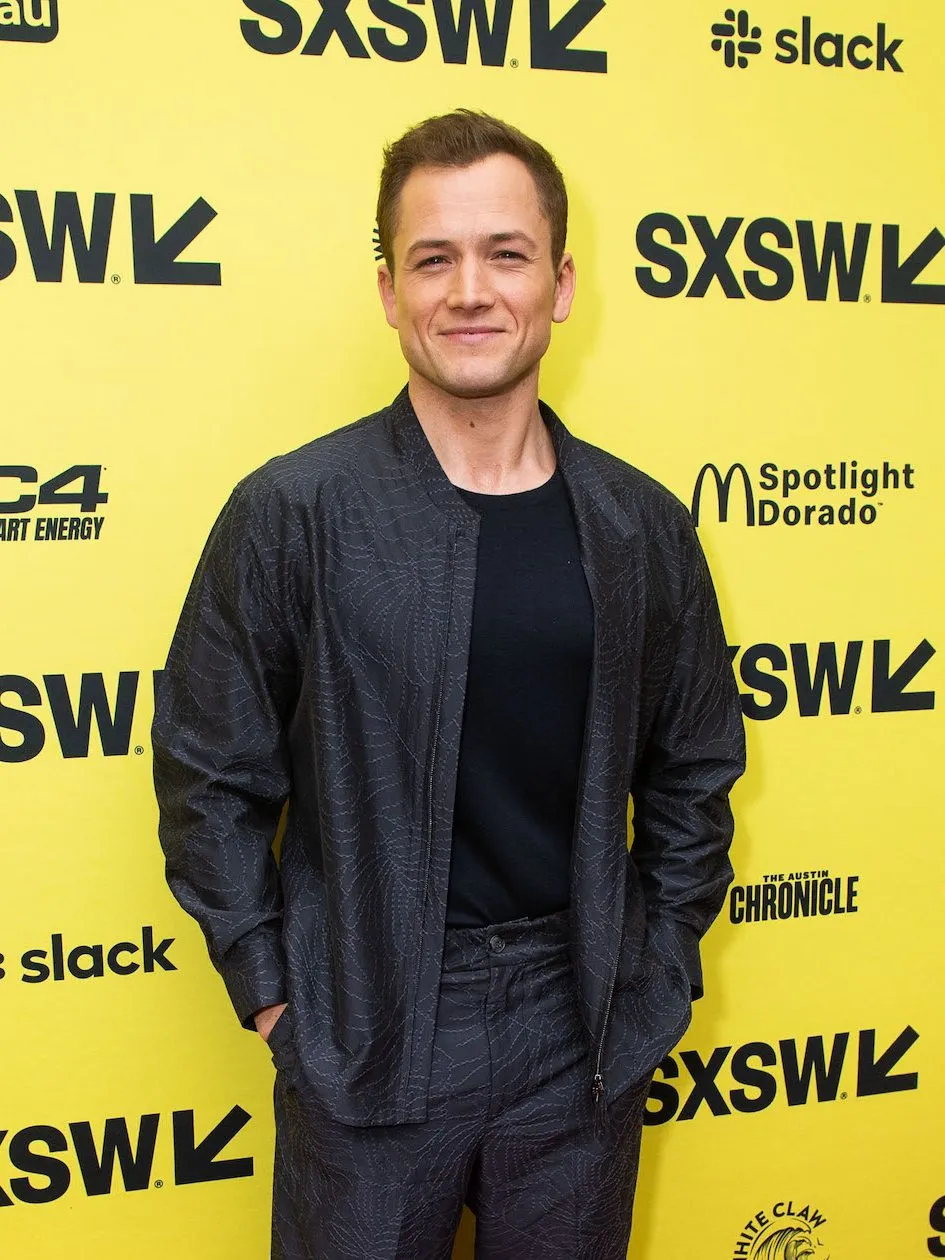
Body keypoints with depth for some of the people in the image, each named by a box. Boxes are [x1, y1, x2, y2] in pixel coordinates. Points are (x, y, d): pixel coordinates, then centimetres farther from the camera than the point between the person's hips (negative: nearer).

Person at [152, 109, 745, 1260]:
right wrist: (271, 994, -5)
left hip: (583, 1036, 3)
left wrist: (658, 971, 4)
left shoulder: (644, 527, -2)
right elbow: (209, 777, -4)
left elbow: (693, 774, 8)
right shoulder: (290, 514, -10)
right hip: (366, 1037, -2)